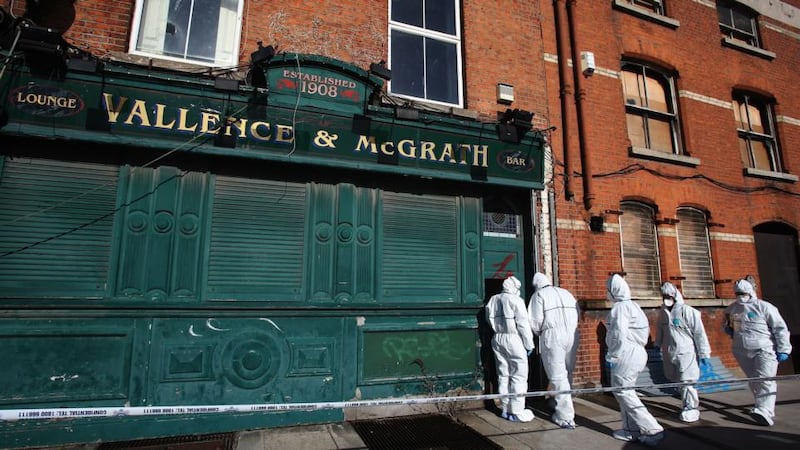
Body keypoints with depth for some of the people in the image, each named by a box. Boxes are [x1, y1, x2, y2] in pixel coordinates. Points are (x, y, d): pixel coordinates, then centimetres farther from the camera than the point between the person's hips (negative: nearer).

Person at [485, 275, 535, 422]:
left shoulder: (492, 300, 9)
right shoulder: (516, 300, -10)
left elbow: (489, 319, 13)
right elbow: (523, 324, -11)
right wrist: (529, 344, -5)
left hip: (497, 339, 7)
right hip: (514, 339, -6)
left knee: (503, 375, 12)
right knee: (518, 376, 0)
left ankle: (506, 409, 18)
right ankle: (516, 411, 0)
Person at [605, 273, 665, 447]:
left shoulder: (619, 307, -15)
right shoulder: (632, 305, 14)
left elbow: (618, 335, -21)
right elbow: (645, 330, 19)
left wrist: (611, 356, -14)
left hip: (626, 354, -10)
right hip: (637, 352, 10)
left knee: (622, 391, -3)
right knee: (625, 391, 16)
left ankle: (653, 429, -1)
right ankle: (631, 429, 20)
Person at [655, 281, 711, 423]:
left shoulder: (688, 311, -11)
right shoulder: (663, 312, 7)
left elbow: (699, 333, -9)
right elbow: (660, 330, 20)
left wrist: (704, 354, -8)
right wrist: (658, 345, 21)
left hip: (686, 353, -6)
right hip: (669, 353, 6)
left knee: (686, 382, -4)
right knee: (677, 381, 12)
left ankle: (691, 409, 11)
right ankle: (688, 405, 27)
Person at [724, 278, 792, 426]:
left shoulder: (764, 307, -6)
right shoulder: (731, 308, 11)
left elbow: (780, 328, -5)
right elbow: (727, 325, 29)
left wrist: (783, 349, -9)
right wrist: (728, 329, 6)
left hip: (764, 350, -5)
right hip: (742, 352, 5)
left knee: (765, 380, -14)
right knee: (753, 381, 10)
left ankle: (764, 411, -23)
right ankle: (763, 406, 22)